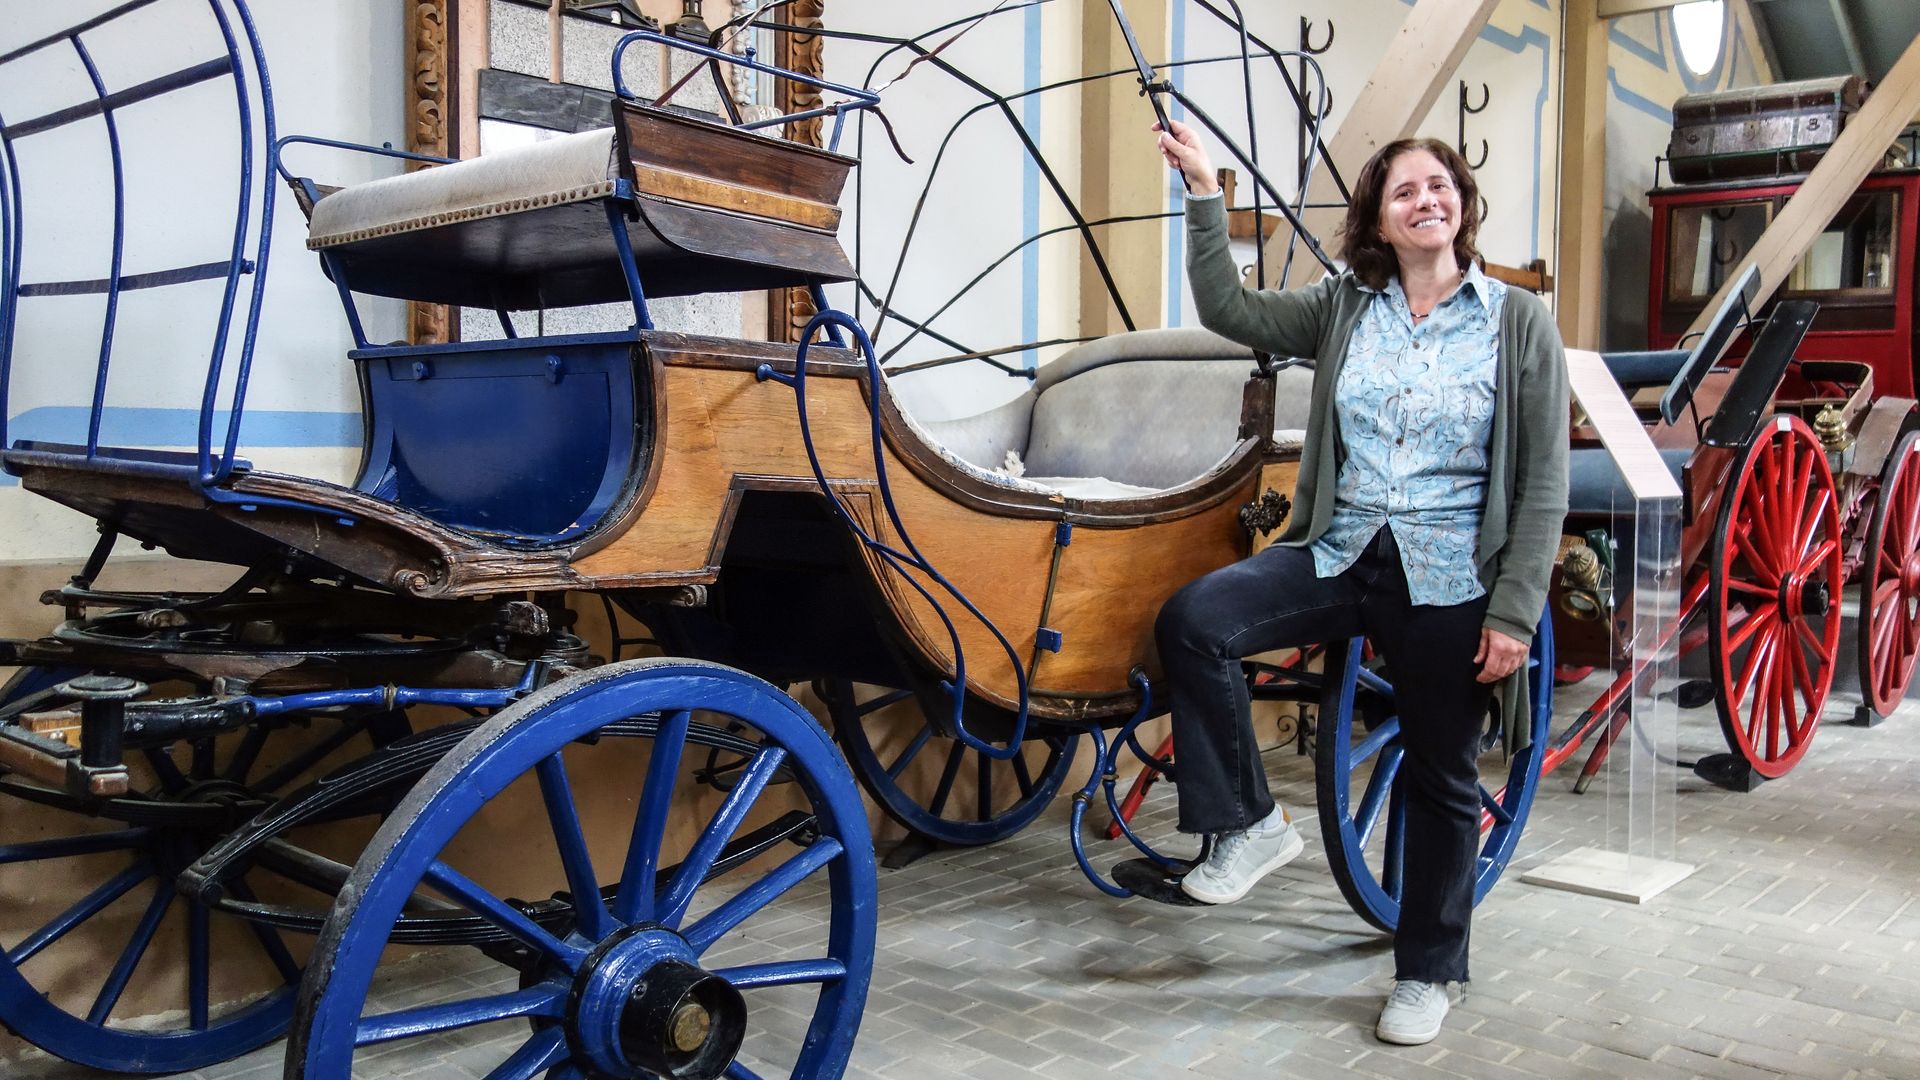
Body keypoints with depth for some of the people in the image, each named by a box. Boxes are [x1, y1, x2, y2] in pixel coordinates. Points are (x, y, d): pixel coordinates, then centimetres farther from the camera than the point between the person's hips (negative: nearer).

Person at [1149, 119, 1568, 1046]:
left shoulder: (1518, 322, -2)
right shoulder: (1343, 308, 6)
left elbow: (1543, 483, -4)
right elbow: (1228, 311, 1)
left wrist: (1515, 613, -10)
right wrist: (1203, 192, -6)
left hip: (1449, 580, -2)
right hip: (1340, 553, 3)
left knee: (1441, 782, 8)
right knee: (1190, 621, -21)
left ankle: (1427, 972, 29)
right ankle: (1252, 824, -5)